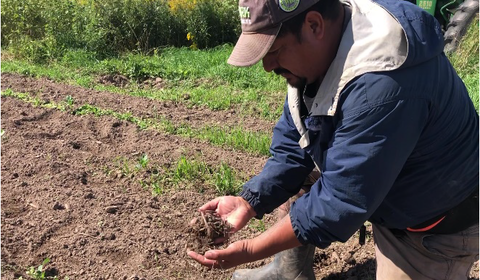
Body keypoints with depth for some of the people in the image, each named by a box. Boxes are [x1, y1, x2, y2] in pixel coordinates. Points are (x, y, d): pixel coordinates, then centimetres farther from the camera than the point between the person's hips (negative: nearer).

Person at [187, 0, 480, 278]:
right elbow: (292, 146, -4)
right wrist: (248, 202, -15)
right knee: (289, 174, 4)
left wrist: (249, 249, -25)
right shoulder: (318, 53, -11)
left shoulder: (380, 85, -39)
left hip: (431, 223, -7)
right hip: (373, 190, 7)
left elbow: (340, 201, -33)